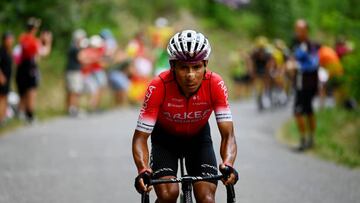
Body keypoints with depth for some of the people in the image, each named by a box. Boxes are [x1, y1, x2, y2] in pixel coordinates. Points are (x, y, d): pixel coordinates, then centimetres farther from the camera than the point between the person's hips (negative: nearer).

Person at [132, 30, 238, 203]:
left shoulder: (215, 85, -29)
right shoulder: (159, 87, -33)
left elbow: (228, 135, -31)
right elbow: (140, 136, -31)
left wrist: (228, 165, -52)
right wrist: (143, 170, -50)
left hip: (198, 137, 1)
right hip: (165, 138, -1)